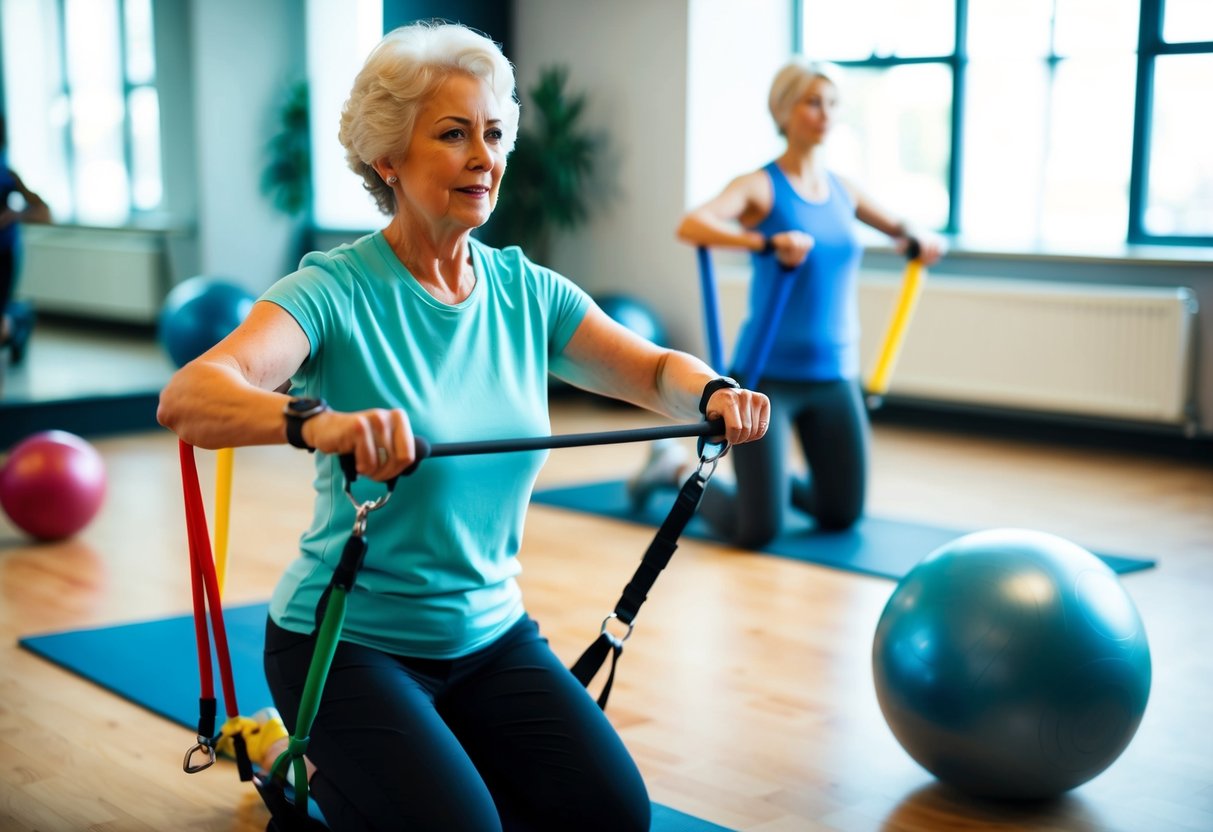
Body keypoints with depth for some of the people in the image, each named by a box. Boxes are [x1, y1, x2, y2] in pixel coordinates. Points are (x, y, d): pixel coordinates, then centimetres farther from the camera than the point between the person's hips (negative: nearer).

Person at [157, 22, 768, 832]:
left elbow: (656, 370, 3)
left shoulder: (524, 289, 0)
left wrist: (712, 392, -20)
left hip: (490, 634, 5)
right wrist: (316, 421, -51)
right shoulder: (338, 292, -16)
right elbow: (186, 398, -31)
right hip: (347, 640, -5)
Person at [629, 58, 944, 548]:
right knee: (758, 531, -7)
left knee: (841, 515, 10)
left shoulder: (843, 190, 8)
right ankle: (677, 469, 20)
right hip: (769, 373, -6)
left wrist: (922, 241, 0)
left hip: (835, 374, 6)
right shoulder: (760, 186, -8)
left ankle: (768, 479, 37)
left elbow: (902, 230, 23)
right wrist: (767, 242, -39)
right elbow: (689, 226, -26)